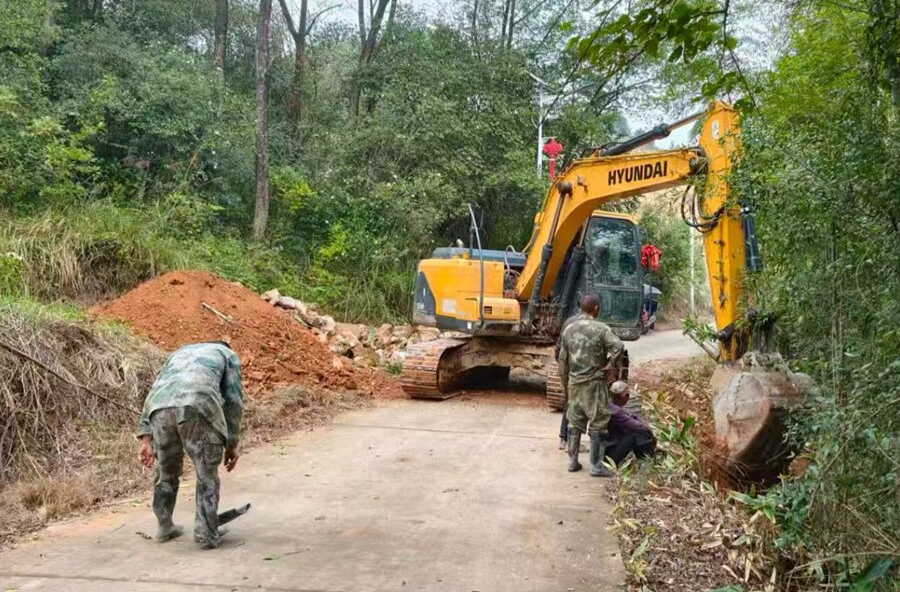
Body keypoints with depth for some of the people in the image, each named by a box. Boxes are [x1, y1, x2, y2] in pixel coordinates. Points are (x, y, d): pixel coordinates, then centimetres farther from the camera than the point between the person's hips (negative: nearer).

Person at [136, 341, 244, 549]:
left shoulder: (179, 352, 41)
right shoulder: (228, 354, 31)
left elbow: (153, 392, 29)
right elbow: (233, 399, 19)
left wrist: (145, 438, 23)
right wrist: (231, 443, 22)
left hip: (161, 407, 4)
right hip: (198, 406, -4)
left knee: (166, 471, 23)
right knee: (207, 475, 10)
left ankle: (165, 527, 36)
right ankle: (206, 536, 11)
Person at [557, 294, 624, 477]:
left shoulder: (569, 329, 5)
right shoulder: (601, 328, -10)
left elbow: (562, 361, 9)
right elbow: (618, 346, -27)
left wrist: (565, 383, 18)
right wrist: (607, 363, -12)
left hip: (575, 383, 5)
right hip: (594, 383, -5)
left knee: (574, 422, 15)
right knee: (597, 424, 2)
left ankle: (573, 461, 19)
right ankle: (596, 466, 3)